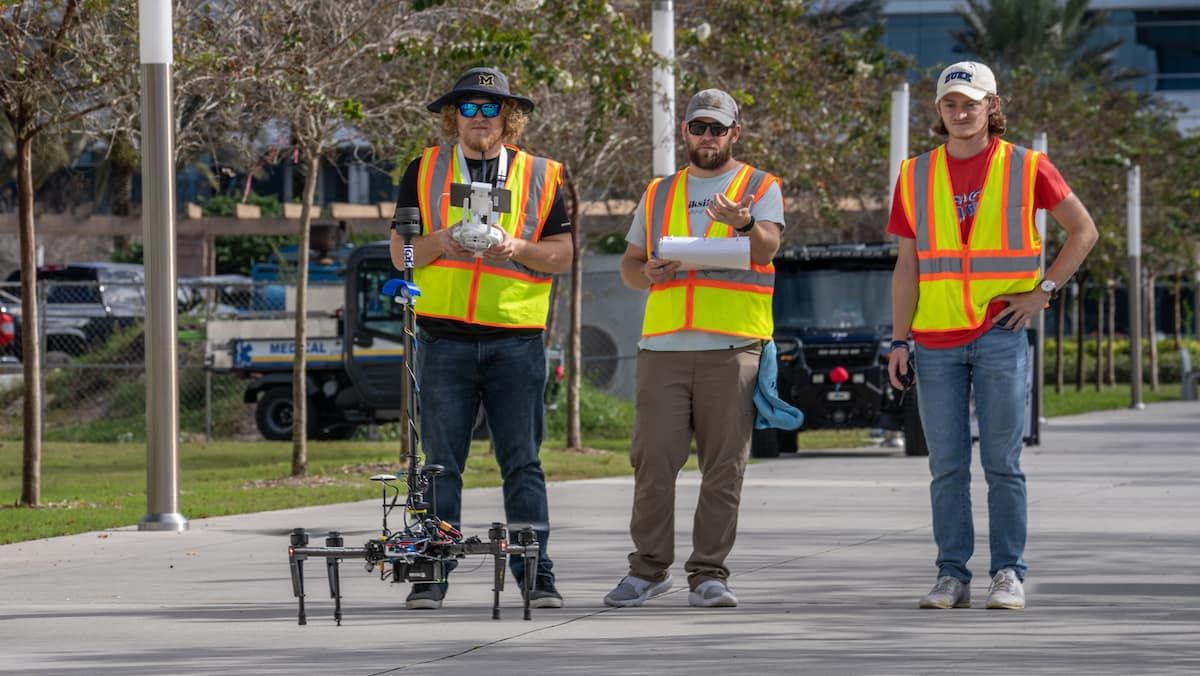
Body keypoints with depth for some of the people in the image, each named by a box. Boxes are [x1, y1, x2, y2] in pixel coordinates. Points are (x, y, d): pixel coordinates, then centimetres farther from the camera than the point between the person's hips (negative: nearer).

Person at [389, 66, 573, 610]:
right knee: (440, 463, 1)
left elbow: (562, 254, 7)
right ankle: (432, 575, 4)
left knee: (522, 463, 0)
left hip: (517, 338, 0)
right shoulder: (424, 172, 10)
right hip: (444, 337, 0)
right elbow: (401, 253, 7)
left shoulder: (540, 176, 10)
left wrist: (518, 248, -11)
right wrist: (441, 243, -12)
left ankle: (537, 575, 3)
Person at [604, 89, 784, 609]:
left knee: (723, 468, -3)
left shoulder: (761, 189, 9)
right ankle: (649, 568, 8)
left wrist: (744, 225, -32)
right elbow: (628, 266, 23)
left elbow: (767, 248, -9)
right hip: (662, 347, 3)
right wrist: (647, 273, -1)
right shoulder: (658, 195, 20)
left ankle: (708, 574, 1)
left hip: (731, 349, -3)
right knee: (652, 461, -2)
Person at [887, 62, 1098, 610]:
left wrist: (1043, 291, -1)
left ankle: (1008, 576, 2)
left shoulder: (1026, 168, 1)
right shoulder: (915, 176, 8)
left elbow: (1083, 230, 8)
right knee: (947, 466, 3)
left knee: (1002, 463, -2)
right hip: (936, 342, 2)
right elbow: (908, 265, 9)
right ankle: (952, 576, 7)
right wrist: (898, 340, 3)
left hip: (1000, 334, -2)